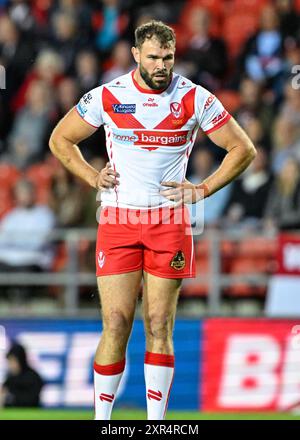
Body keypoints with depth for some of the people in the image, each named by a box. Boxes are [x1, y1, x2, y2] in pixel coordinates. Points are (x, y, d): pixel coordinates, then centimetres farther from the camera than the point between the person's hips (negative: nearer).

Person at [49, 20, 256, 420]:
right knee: (116, 325, -6)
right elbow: (60, 140, 13)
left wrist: (203, 190, -1)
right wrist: (93, 177, 1)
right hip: (118, 222, 0)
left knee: (159, 326, 0)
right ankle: (102, 420, 3)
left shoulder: (194, 98, -2)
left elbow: (243, 150, 6)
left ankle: (156, 422, 7)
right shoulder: (107, 97, -1)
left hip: (170, 221, 0)